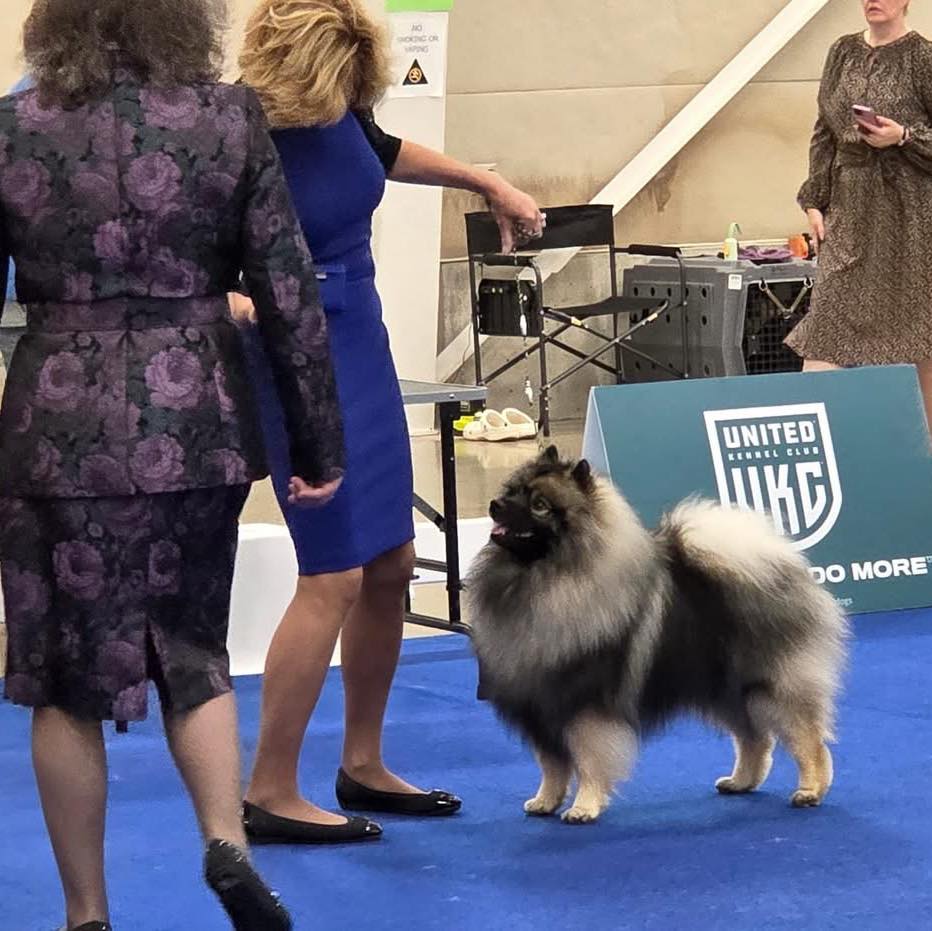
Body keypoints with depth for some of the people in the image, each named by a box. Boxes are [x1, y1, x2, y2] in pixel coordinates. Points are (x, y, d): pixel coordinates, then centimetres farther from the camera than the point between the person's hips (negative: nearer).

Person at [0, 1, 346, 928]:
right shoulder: (230, 119, -3)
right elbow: (288, 293, -3)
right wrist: (318, 438, 6)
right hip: (194, 428, 1)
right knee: (193, 653, 18)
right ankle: (226, 839, -3)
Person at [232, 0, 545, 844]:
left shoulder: (341, 110, -1)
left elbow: (383, 154, 24)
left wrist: (489, 184, 28)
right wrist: (243, 305, -41)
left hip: (364, 348, 8)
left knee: (392, 565, 11)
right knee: (335, 576, -10)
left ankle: (362, 766, 25)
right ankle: (271, 795, -2)